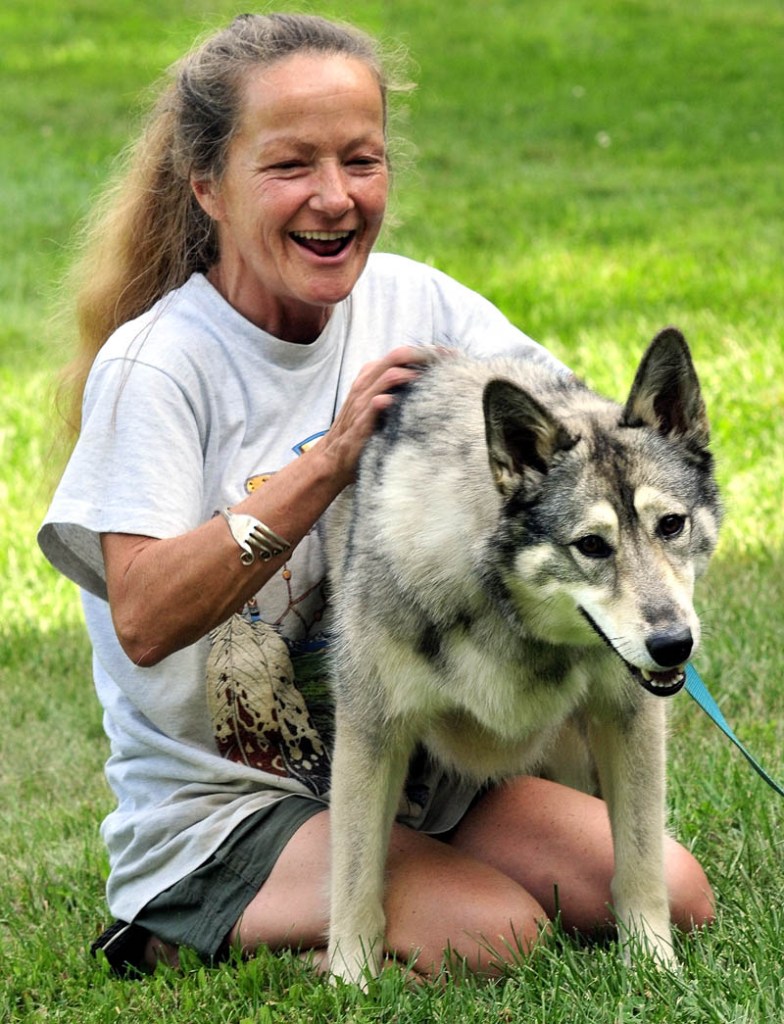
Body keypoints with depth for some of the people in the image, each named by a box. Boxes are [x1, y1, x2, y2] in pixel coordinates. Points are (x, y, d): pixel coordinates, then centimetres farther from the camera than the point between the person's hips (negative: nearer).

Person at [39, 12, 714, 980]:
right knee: (491, 931, -26)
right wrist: (329, 462, -30)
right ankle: (188, 937, -1)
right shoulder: (154, 365, -15)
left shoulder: (411, 302, 0)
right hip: (217, 805, -6)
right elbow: (144, 621, -24)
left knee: (672, 897, -7)